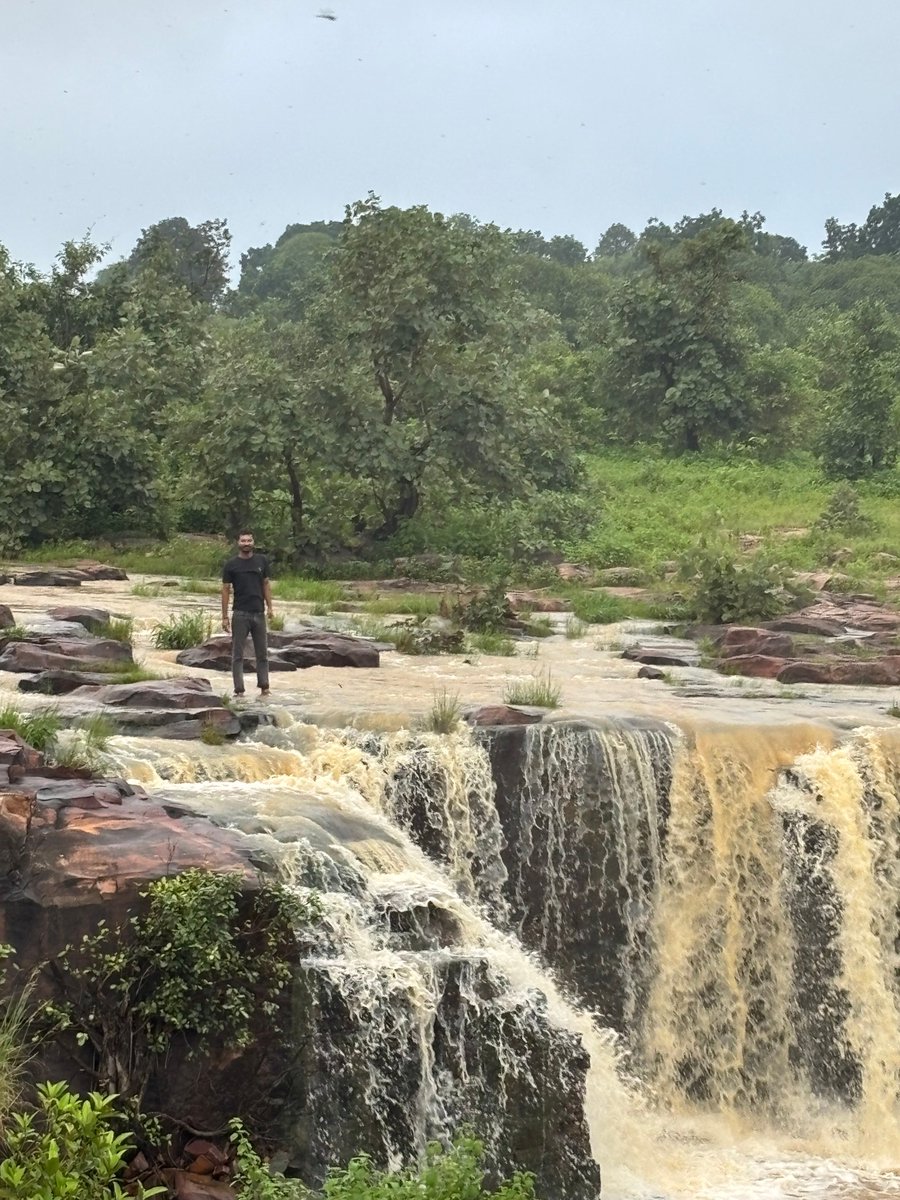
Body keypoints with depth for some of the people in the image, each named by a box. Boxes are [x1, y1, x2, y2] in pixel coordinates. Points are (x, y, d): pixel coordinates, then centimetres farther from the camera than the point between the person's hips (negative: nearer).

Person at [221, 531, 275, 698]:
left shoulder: (262, 561, 6)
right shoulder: (231, 565, -1)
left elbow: (266, 584, 11)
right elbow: (225, 589, 0)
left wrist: (270, 607, 2)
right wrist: (224, 616, -4)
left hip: (259, 613, 2)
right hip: (240, 614, -2)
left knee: (262, 653, 7)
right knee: (238, 654, 0)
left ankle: (264, 687, 13)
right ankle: (239, 690, 2)